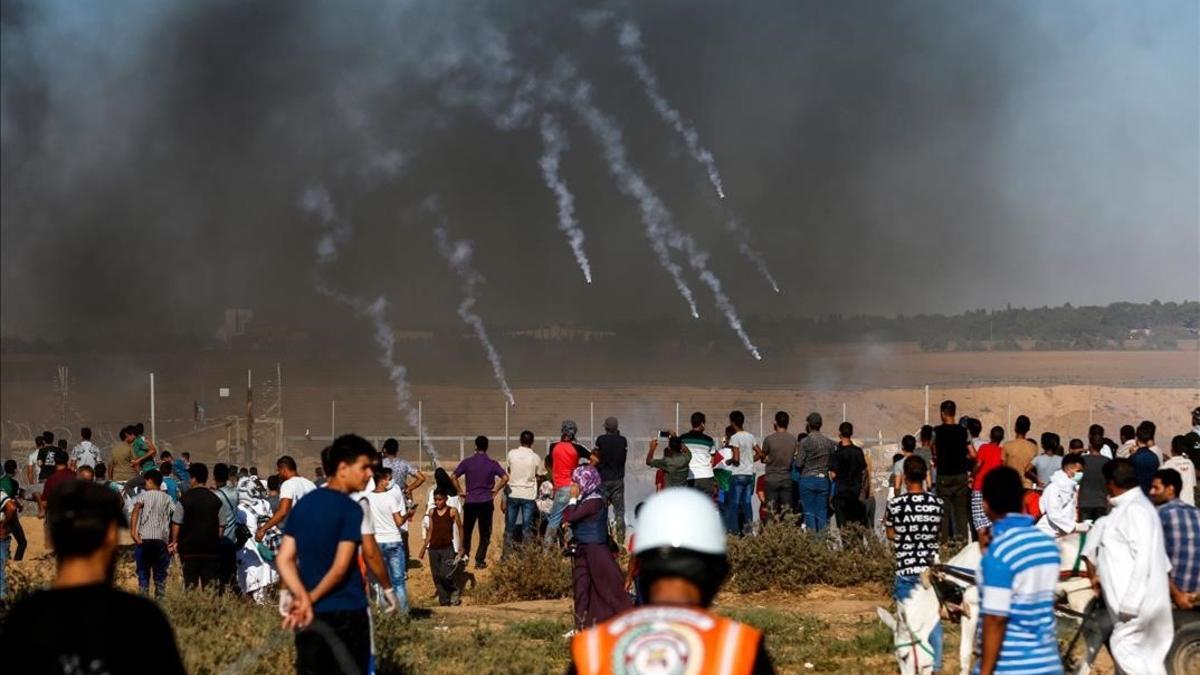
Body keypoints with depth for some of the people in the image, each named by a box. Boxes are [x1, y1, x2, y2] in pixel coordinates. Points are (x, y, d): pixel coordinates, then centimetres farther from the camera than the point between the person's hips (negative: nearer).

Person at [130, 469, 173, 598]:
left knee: (143, 574, 3)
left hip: (143, 539, -2)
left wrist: (133, 531, -19)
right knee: (160, 577, 8)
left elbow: (136, 510, -15)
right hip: (162, 540, 2)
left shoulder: (143, 495, 4)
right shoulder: (168, 499, 11)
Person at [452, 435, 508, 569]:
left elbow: (453, 477, -8)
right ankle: (480, 560, 4)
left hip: (470, 502, 0)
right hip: (486, 502, 0)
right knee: (485, 533, 7)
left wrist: (460, 491, 2)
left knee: (466, 531, 16)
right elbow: (505, 478, -12)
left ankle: (465, 554, 9)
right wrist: (495, 490, 0)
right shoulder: (492, 463, -2)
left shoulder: (467, 462, -2)